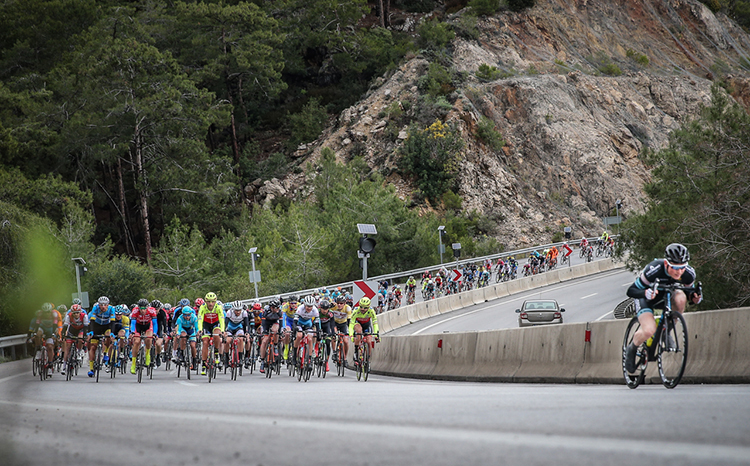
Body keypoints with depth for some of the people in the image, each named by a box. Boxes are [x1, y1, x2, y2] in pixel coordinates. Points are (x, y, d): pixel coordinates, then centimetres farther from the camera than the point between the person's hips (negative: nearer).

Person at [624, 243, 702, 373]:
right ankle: (632, 349, 5)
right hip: (645, 297, -4)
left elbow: (690, 291, -4)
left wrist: (694, 297, -28)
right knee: (649, 331, -29)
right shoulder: (654, 269, -36)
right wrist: (646, 293, -50)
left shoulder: (689, 274, -24)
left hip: (665, 296, 4)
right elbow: (631, 291, -28)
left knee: (680, 298, -32)